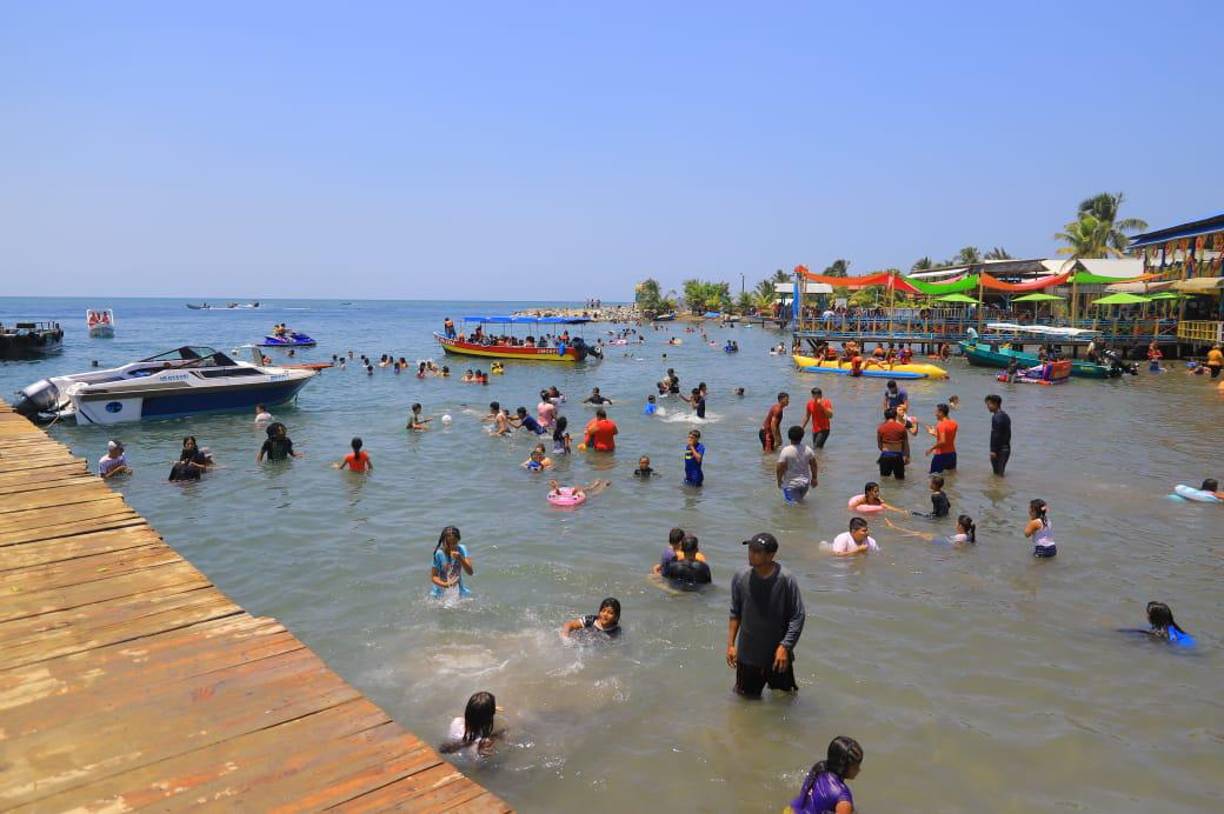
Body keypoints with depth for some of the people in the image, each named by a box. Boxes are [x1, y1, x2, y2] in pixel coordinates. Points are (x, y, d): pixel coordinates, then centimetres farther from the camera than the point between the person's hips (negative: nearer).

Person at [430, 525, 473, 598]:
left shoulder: (462, 549, -11)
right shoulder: (439, 554, -18)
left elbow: (470, 572, -15)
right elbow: (433, 577, -14)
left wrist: (460, 559, -30)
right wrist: (445, 584, -32)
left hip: (458, 590, 2)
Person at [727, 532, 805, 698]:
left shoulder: (785, 580, -17)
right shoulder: (741, 578, -9)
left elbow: (797, 617, -11)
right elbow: (735, 613, 3)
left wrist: (785, 647, -17)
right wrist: (730, 644, 0)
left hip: (778, 655, -2)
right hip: (747, 654, 2)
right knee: (746, 697, 13)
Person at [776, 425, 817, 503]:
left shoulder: (786, 451, -18)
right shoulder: (807, 449, -5)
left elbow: (780, 468, -17)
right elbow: (813, 465, 4)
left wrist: (779, 481, -1)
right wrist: (814, 478, 18)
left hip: (791, 484, -5)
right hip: (805, 482, 5)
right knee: (800, 499, 26)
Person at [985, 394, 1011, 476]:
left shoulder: (996, 417, -17)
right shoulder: (1006, 416, 14)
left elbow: (996, 435, -21)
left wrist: (993, 450, -20)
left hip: (999, 450, -10)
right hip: (1006, 449, 10)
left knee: (997, 473, -4)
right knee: (1001, 473, 17)